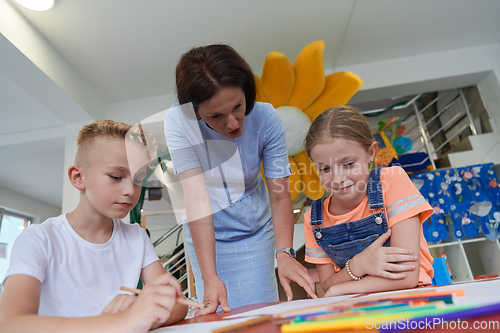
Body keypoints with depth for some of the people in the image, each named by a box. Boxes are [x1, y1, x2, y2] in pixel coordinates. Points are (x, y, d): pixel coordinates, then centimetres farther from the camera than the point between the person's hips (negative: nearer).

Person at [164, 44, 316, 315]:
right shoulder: (178, 122, -24)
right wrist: (210, 278, -35)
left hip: (255, 234, 1)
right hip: (206, 236, 0)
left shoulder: (265, 118, -21)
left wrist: (285, 254, -33)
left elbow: (280, 194, -18)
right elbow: (196, 196, -30)